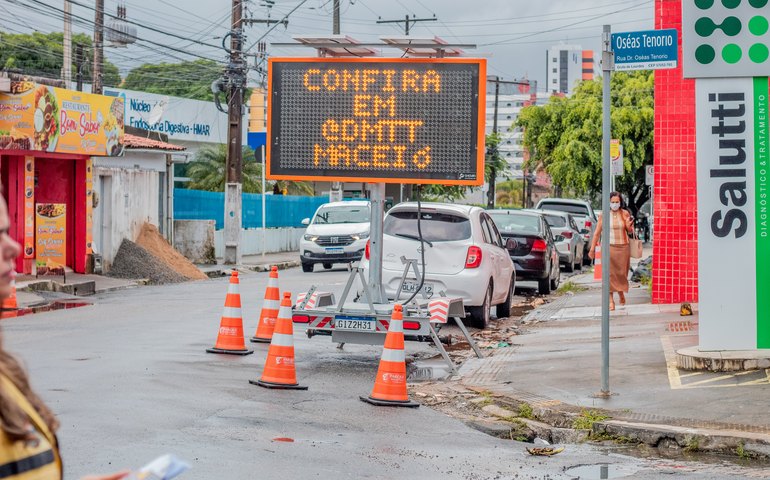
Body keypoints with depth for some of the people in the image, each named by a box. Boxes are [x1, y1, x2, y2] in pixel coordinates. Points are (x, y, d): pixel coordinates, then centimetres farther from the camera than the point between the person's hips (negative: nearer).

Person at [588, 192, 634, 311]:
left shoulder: (625, 214, 2)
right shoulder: (604, 215, -2)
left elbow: (630, 231, 12)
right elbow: (597, 233, 3)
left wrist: (629, 226, -11)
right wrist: (592, 248, 2)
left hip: (623, 247, 2)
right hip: (609, 247, -1)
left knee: (621, 273, 7)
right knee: (610, 274, -6)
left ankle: (621, 294, 35)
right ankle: (611, 300, -2)